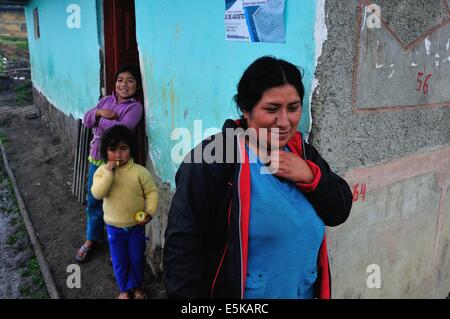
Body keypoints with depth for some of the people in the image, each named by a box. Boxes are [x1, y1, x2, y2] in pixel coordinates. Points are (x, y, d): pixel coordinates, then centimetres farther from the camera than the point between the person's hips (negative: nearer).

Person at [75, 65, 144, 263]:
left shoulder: (135, 107, -12)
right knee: (93, 202, 17)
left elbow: (122, 128, -26)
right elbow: (86, 120, 3)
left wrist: (100, 121, -11)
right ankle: (91, 239, 36)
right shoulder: (106, 100, 9)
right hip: (96, 158, 7)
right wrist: (99, 113, -17)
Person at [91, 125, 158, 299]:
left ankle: (137, 287, 42)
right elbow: (97, 194, -23)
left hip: (136, 226, 0)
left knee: (137, 259, 17)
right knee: (119, 262, 16)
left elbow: (151, 192, -8)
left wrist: (149, 212, -19)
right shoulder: (102, 171, -10)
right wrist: (109, 173, -30)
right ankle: (124, 289, 40)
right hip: (114, 227, 1)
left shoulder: (140, 171, -15)